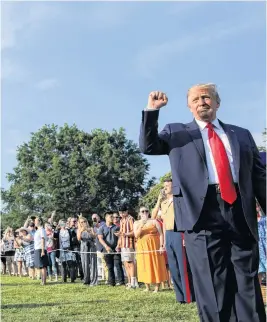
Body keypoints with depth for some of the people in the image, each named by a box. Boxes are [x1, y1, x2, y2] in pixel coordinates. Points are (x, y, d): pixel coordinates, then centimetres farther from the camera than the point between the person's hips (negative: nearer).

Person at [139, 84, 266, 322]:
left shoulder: (242, 134, 19)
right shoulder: (177, 132, 15)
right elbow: (148, 146, 3)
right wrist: (152, 110, -6)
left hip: (241, 213, 2)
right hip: (203, 212, -2)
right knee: (212, 286, 2)